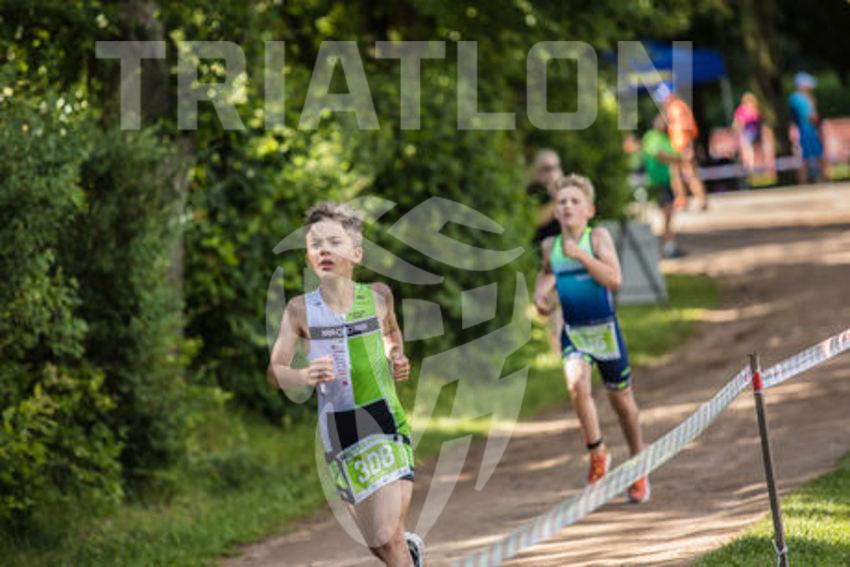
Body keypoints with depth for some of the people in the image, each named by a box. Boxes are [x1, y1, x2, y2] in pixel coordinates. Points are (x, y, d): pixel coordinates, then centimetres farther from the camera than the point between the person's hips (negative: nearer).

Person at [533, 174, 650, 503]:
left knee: (621, 399, 10)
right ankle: (597, 455, -7)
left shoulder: (598, 238, -9)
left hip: (604, 329, -2)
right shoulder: (551, 246, 3)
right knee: (576, 384, -25)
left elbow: (614, 280, -21)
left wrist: (580, 255, -24)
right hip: (572, 331, 2)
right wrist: (540, 292, 7)